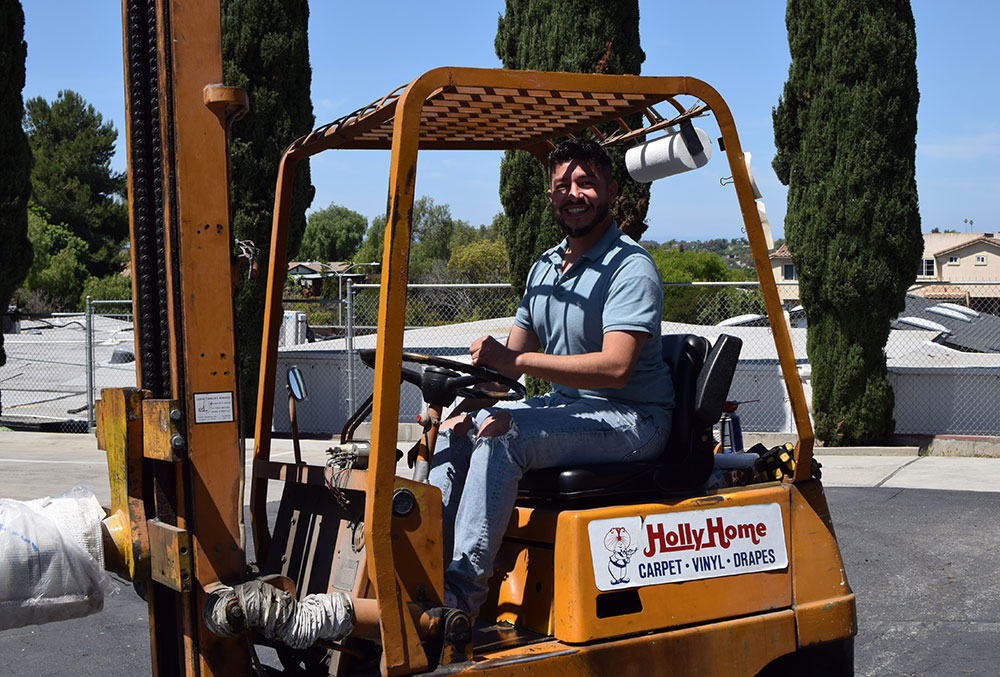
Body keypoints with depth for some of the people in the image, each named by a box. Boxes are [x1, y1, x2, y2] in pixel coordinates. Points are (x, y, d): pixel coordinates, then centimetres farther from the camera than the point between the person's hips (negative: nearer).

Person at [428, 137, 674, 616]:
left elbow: (615, 367, -29)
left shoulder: (630, 267, -15)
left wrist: (517, 361, -33)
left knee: (503, 434, -28)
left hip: (632, 420, -9)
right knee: (458, 427, 1)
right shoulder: (545, 267, 13)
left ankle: (461, 592, -26)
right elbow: (506, 359, 14)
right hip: (566, 407, 9)